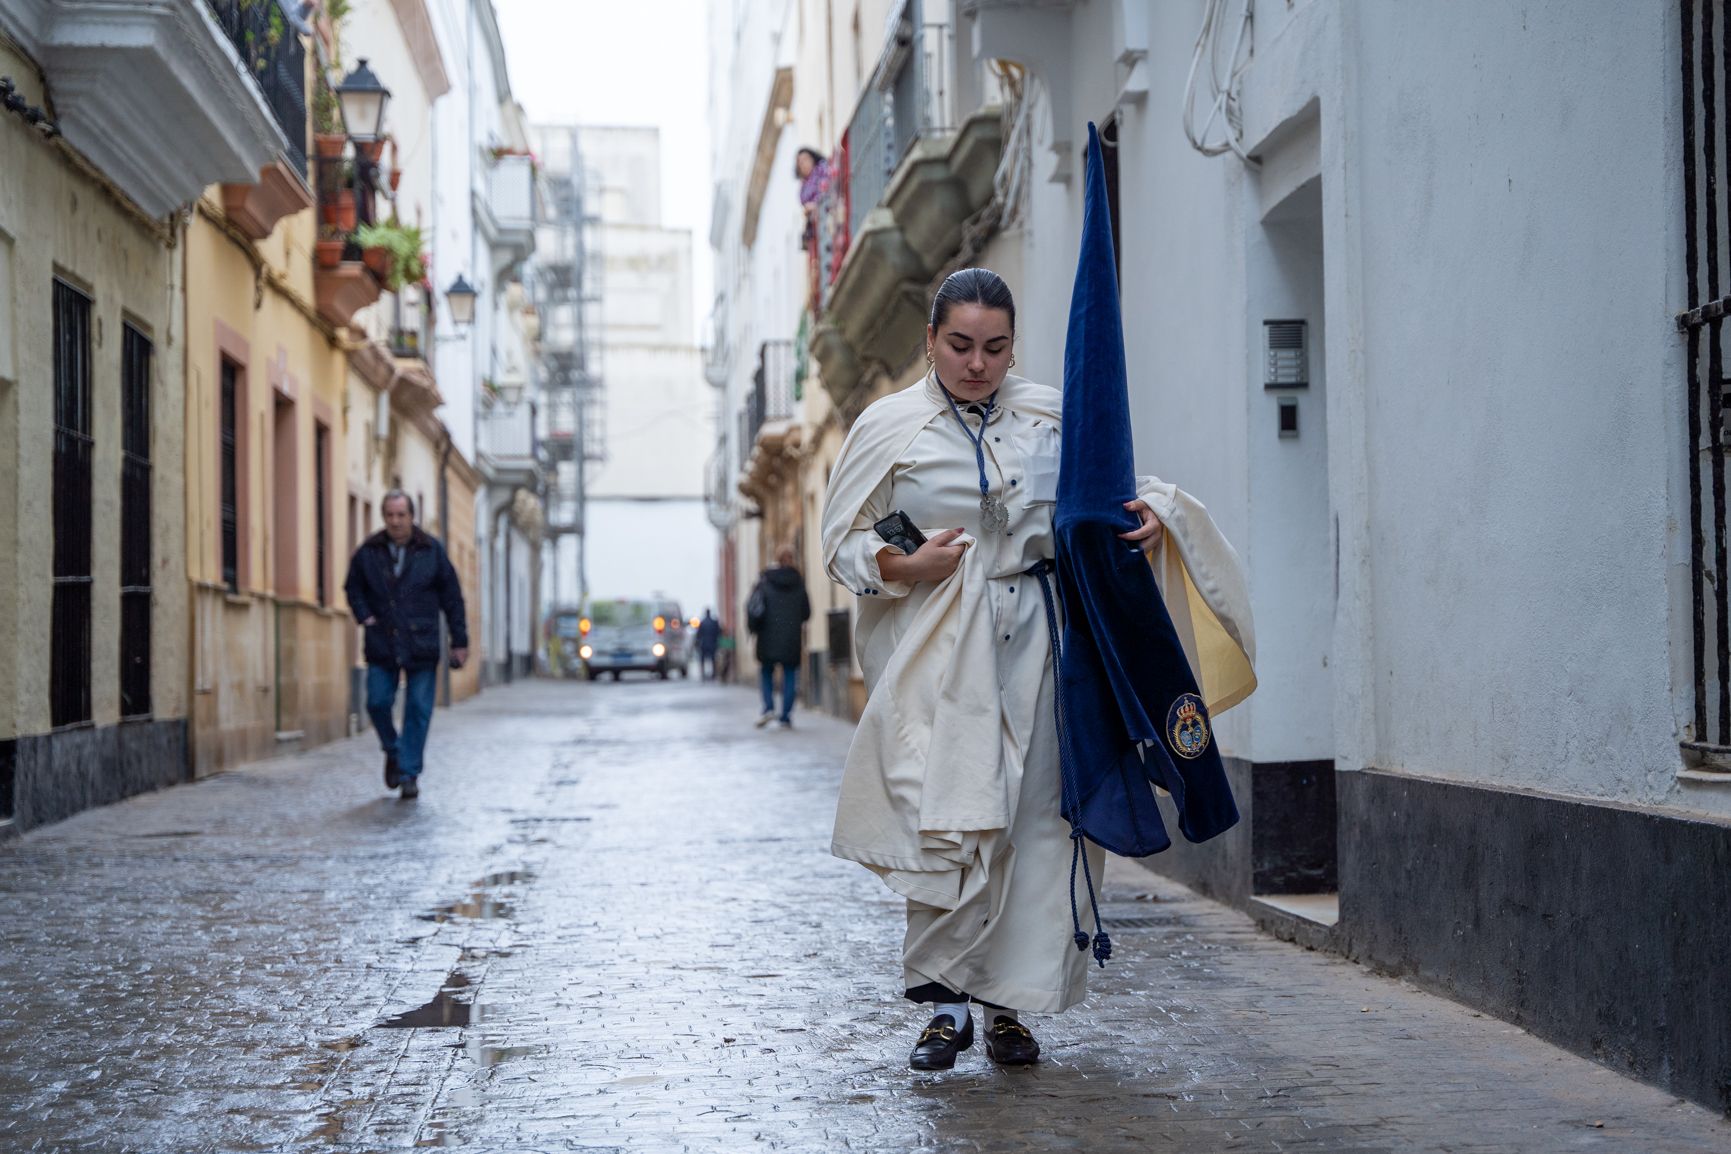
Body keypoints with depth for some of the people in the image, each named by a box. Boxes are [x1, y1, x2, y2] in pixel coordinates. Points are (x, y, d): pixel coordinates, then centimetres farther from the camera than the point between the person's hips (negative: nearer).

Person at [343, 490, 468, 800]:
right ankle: (393, 752, 26)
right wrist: (365, 617, 0)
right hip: (382, 645, 1)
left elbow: (452, 597, 4)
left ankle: (409, 773, 6)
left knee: (418, 710, -1)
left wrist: (459, 640, 2)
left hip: (421, 646, -1)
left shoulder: (431, 550, 0)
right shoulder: (368, 552, 2)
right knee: (378, 703, -2)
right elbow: (353, 588, 17)